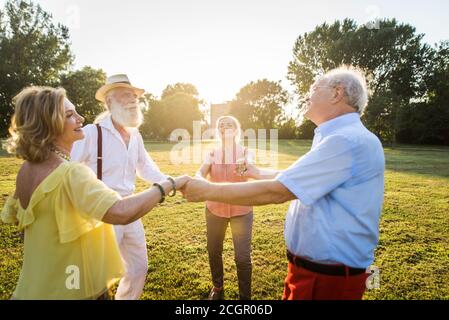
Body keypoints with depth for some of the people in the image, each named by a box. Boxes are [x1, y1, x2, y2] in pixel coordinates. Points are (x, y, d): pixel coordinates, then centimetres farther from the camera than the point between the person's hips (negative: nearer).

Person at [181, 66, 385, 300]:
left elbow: (277, 191, -26)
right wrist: (255, 172, 23)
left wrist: (208, 191, -19)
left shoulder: (348, 140, -24)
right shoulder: (342, 138, 12)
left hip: (328, 278, -9)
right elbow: (290, 179, 19)